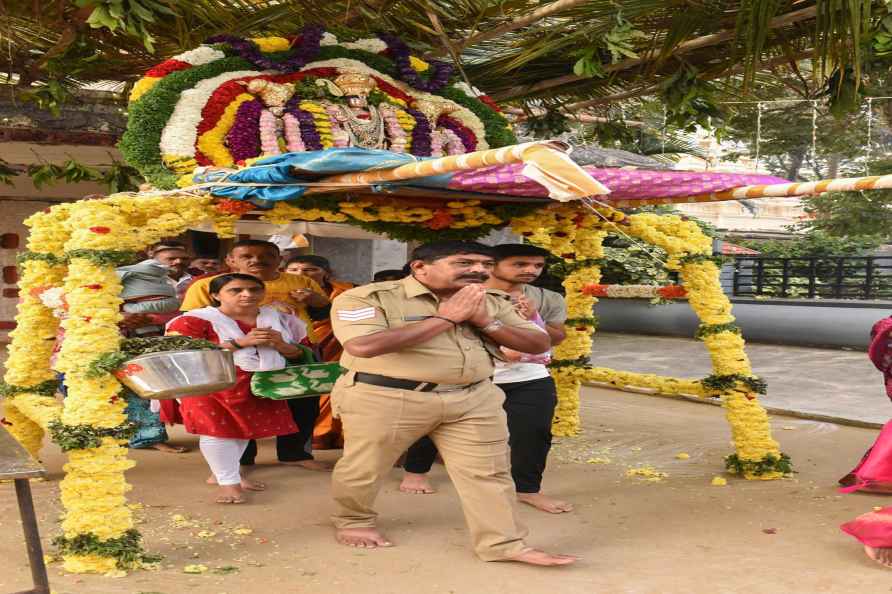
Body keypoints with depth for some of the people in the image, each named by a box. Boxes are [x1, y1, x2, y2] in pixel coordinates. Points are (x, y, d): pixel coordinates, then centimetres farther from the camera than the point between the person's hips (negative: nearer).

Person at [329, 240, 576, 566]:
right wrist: (445, 317, -20)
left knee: (488, 471, 3)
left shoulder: (494, 302, 5)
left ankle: (504, 545, 14)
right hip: (385, 398, -4)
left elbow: (539, 344, 5)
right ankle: (352, 520, 37)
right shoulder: (368, 297, -12)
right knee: (364, 468, 12)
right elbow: (363, 346, -27)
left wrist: (485, 321, -11)